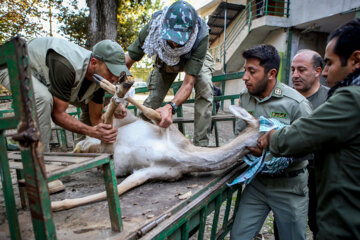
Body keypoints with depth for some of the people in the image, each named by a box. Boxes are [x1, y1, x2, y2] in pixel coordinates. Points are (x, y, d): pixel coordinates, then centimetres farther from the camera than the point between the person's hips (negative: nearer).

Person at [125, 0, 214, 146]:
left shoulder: (201, 35, -43)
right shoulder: (153, 27, -37)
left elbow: (188, 83, -43)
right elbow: (125, 64, -32)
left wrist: (171, 107, -61)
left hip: (195, 59, -1)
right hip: (165, 60, 2)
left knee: (204, 91, -26)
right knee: (153, 97, -11)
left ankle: (201, 144, -19)